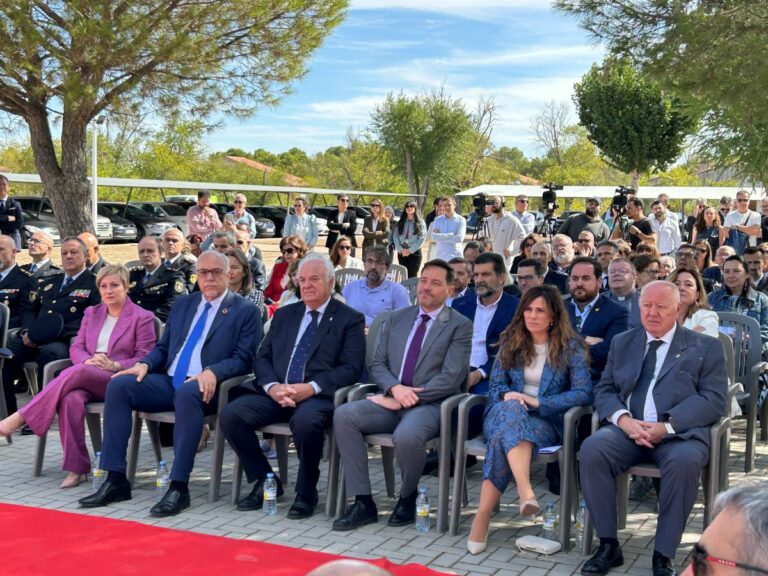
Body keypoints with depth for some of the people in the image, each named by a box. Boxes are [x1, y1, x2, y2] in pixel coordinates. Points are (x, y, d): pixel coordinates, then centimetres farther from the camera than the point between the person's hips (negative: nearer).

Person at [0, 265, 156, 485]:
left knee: (77, 372, -36)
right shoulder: (92, 313, 22)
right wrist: (89, 360, -9)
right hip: (86, 380, 4)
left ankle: (21, 417, -32)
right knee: (71, 399, -34)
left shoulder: (142, 317, 6)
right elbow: (76, 348, 15)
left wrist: (114, 365, -17)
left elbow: (144, 359, 0)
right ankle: (77, 468, -30)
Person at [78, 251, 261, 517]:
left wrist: (213, 372, -24)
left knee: (186, 393, -40)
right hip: (169, 382, 6)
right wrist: (144, 364, 0)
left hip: (204, 387, -6)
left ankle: (179, 487, -35)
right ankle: (116, 480, -17)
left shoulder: (246, 311, 4)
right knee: (118, 385, -18)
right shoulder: (183, 304, 21)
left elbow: (244, 358, -5)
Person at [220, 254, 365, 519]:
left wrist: (311, 388, -17)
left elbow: (351, 368, -4)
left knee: (305, 420, -38)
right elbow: (262, 358, 16)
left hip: (318, 396, -5)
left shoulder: (349, 319, 6)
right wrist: (272, 386, -7)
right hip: (275, 393, 5)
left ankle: (306, 493, -13)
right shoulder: (284, 314, 21)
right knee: (230, 414, -19)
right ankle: (264, 481, 0)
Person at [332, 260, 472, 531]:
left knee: (406, 435, -37)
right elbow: (377, 364, 13)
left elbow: (451, 378, -8)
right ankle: (363, 502, -15)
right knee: (343, 414, -22)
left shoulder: (460, 326, 2)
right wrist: (395, 388, -10)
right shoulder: (396, 319, 18)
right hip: (392, 400, 5)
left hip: (429, 404, -5)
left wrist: (408, 397, -14)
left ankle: (408, 499, -4)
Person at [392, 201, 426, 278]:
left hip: (415, 252, -3)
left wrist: (410, 250, -12)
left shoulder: (421, 223, 1)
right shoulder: (400, 222, 12)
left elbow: (422, 238, -7)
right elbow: (395, 236, 4)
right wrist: (401, 249, -9)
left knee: (412, 275, -7)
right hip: (402, 252, 3)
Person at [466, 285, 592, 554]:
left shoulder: (570, 347, 4)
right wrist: (508, 396, -14)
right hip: (505, 412, 2)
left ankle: (483, 515, -43)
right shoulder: (510, 342, 14)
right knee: (511, 408, -39)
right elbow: (496, 385, 12)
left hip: (546, 420, -2)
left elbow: (583, 393, -6)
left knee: (503, 437, -38)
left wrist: (537, 402, -16)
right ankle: (525, 491, -57)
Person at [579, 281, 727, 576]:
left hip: (680, 433, -3)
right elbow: (604, 390, 12)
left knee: (684, 461, -36)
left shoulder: (706, 347, 8)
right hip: (628, 429, 3)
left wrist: (667, 426, -16)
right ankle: (608, 545, -16)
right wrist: (624, 419, -11)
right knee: (592, 449, -28)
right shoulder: (622, 342, 18)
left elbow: (713, 399, -2)